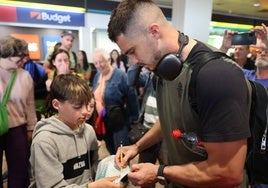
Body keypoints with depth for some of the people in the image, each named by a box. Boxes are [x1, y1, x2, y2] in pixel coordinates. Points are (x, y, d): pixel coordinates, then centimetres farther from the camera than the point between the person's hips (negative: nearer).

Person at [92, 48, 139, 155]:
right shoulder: (97, 76, 7)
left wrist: (133, 118, -14)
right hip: (103, 122, 7)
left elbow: (132, 97, -16)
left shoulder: (120, 76, -17)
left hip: (119, 122, -7)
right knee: (112, 153, 22)